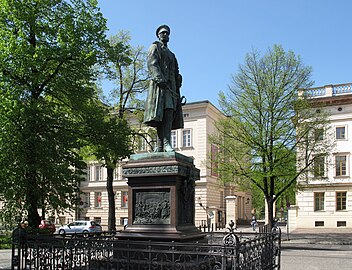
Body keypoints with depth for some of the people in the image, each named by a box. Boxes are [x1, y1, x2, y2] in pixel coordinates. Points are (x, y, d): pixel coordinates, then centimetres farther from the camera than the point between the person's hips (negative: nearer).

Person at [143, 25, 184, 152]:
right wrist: (159, 79, -20)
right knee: (161, 113, -17)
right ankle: (163, 143, -24)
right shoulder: (155, 47, 12)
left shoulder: (171, 54, 33)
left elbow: (176, 74, 28)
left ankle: (165, 143, -15)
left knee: (169, 113, -8)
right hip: (160, 84, -7)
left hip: (170, 86, 7)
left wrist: (177, 90, 17)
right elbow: (151, 64, -5)